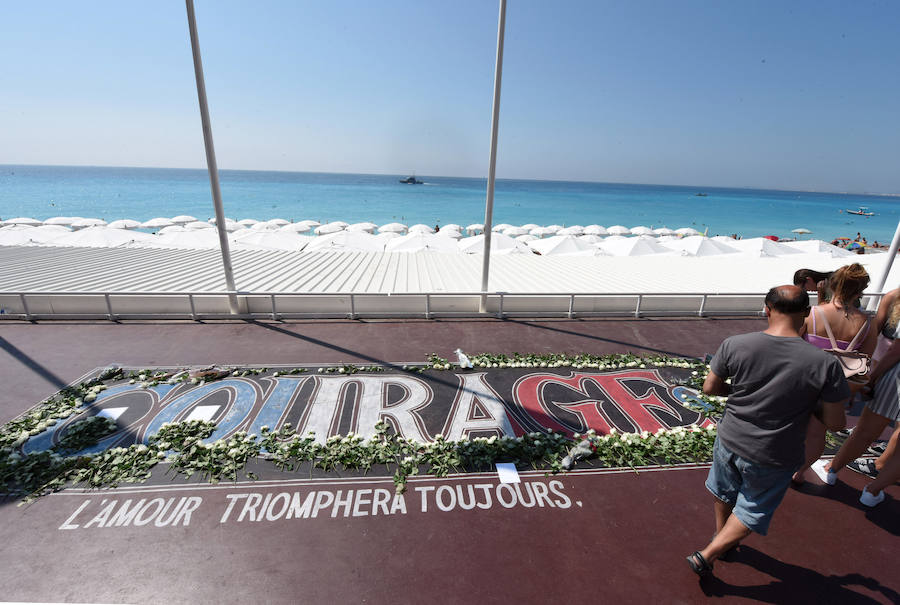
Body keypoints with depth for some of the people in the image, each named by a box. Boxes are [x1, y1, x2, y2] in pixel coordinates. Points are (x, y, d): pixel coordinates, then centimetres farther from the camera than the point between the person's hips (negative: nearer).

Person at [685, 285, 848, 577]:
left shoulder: (734, 345, -19)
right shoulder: (825, 363, -21)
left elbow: (710, 387, -6)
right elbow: (835, 423, -12)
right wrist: (808, 401, 6)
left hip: (730, 442, 2)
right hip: (774, 459, -1)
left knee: (724, 495, 29)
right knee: (751, 514, 23)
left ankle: (721, 538, 53)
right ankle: (706, 556, 25)